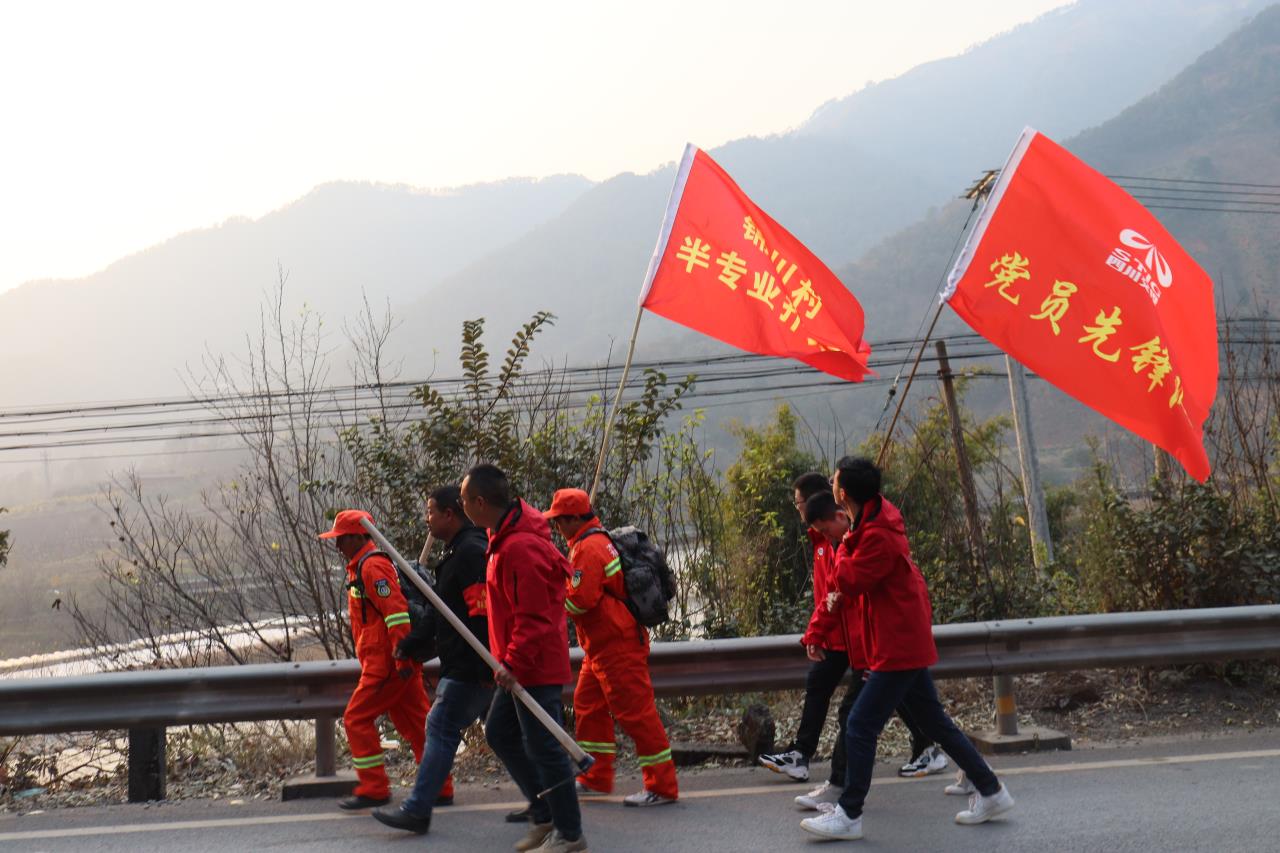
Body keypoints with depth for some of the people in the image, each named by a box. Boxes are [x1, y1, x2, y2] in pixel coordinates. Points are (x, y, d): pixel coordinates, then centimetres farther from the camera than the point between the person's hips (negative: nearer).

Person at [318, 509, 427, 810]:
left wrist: (402, 657, -25)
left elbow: (396, 611, -22)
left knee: (357, 719, -3)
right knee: (416, 723, 10)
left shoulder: (372, 566, -13)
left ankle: (374, 790, 1)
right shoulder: (361, 567, 20)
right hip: (399, 662, 10)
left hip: (385, 662, -10)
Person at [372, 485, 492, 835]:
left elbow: (483, 612, -25)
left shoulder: (471, 553, -17)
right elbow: (439, 612, 25)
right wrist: (411, 645, 23)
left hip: (470, 666, -11)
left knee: (441, 725, -8)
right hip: (464, 662, 11)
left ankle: (417, 811, -6)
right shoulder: (457, 553, 18)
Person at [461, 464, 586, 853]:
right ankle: (545, 816, 26)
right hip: (520, 665, 11)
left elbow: (534, 618, -25)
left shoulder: (521, 548, -23)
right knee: (500, 733, 17)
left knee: (542, 746, -3)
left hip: (535, 666, -11)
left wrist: (514, 663, -25)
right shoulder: (505, 537, 11)